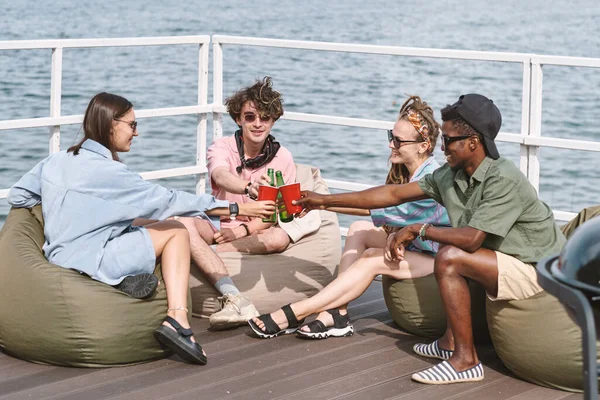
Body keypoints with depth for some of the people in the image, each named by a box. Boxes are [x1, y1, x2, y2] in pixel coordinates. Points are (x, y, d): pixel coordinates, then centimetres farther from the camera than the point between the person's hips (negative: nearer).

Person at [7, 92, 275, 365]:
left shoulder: (55, 161, 6)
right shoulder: (107, 171, -15)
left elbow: (17, 196, 12)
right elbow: (168, 199, -13)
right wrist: (237, 208, -8)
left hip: (60, 257, 8)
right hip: (89, 265, -8)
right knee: (175, 231, 2)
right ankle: (177, 320, -12)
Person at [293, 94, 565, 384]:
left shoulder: (503, 180, -23)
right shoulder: (451, 175, 2)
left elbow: (472, 238, -29)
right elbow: (394, 193, 5)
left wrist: (417, 229, -16)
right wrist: (325, 201, 5)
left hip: (538, 270, -9)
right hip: (513, 261, 9)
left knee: (450, 258, -20)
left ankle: (466, 360, -14)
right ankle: (451, 341, 15)